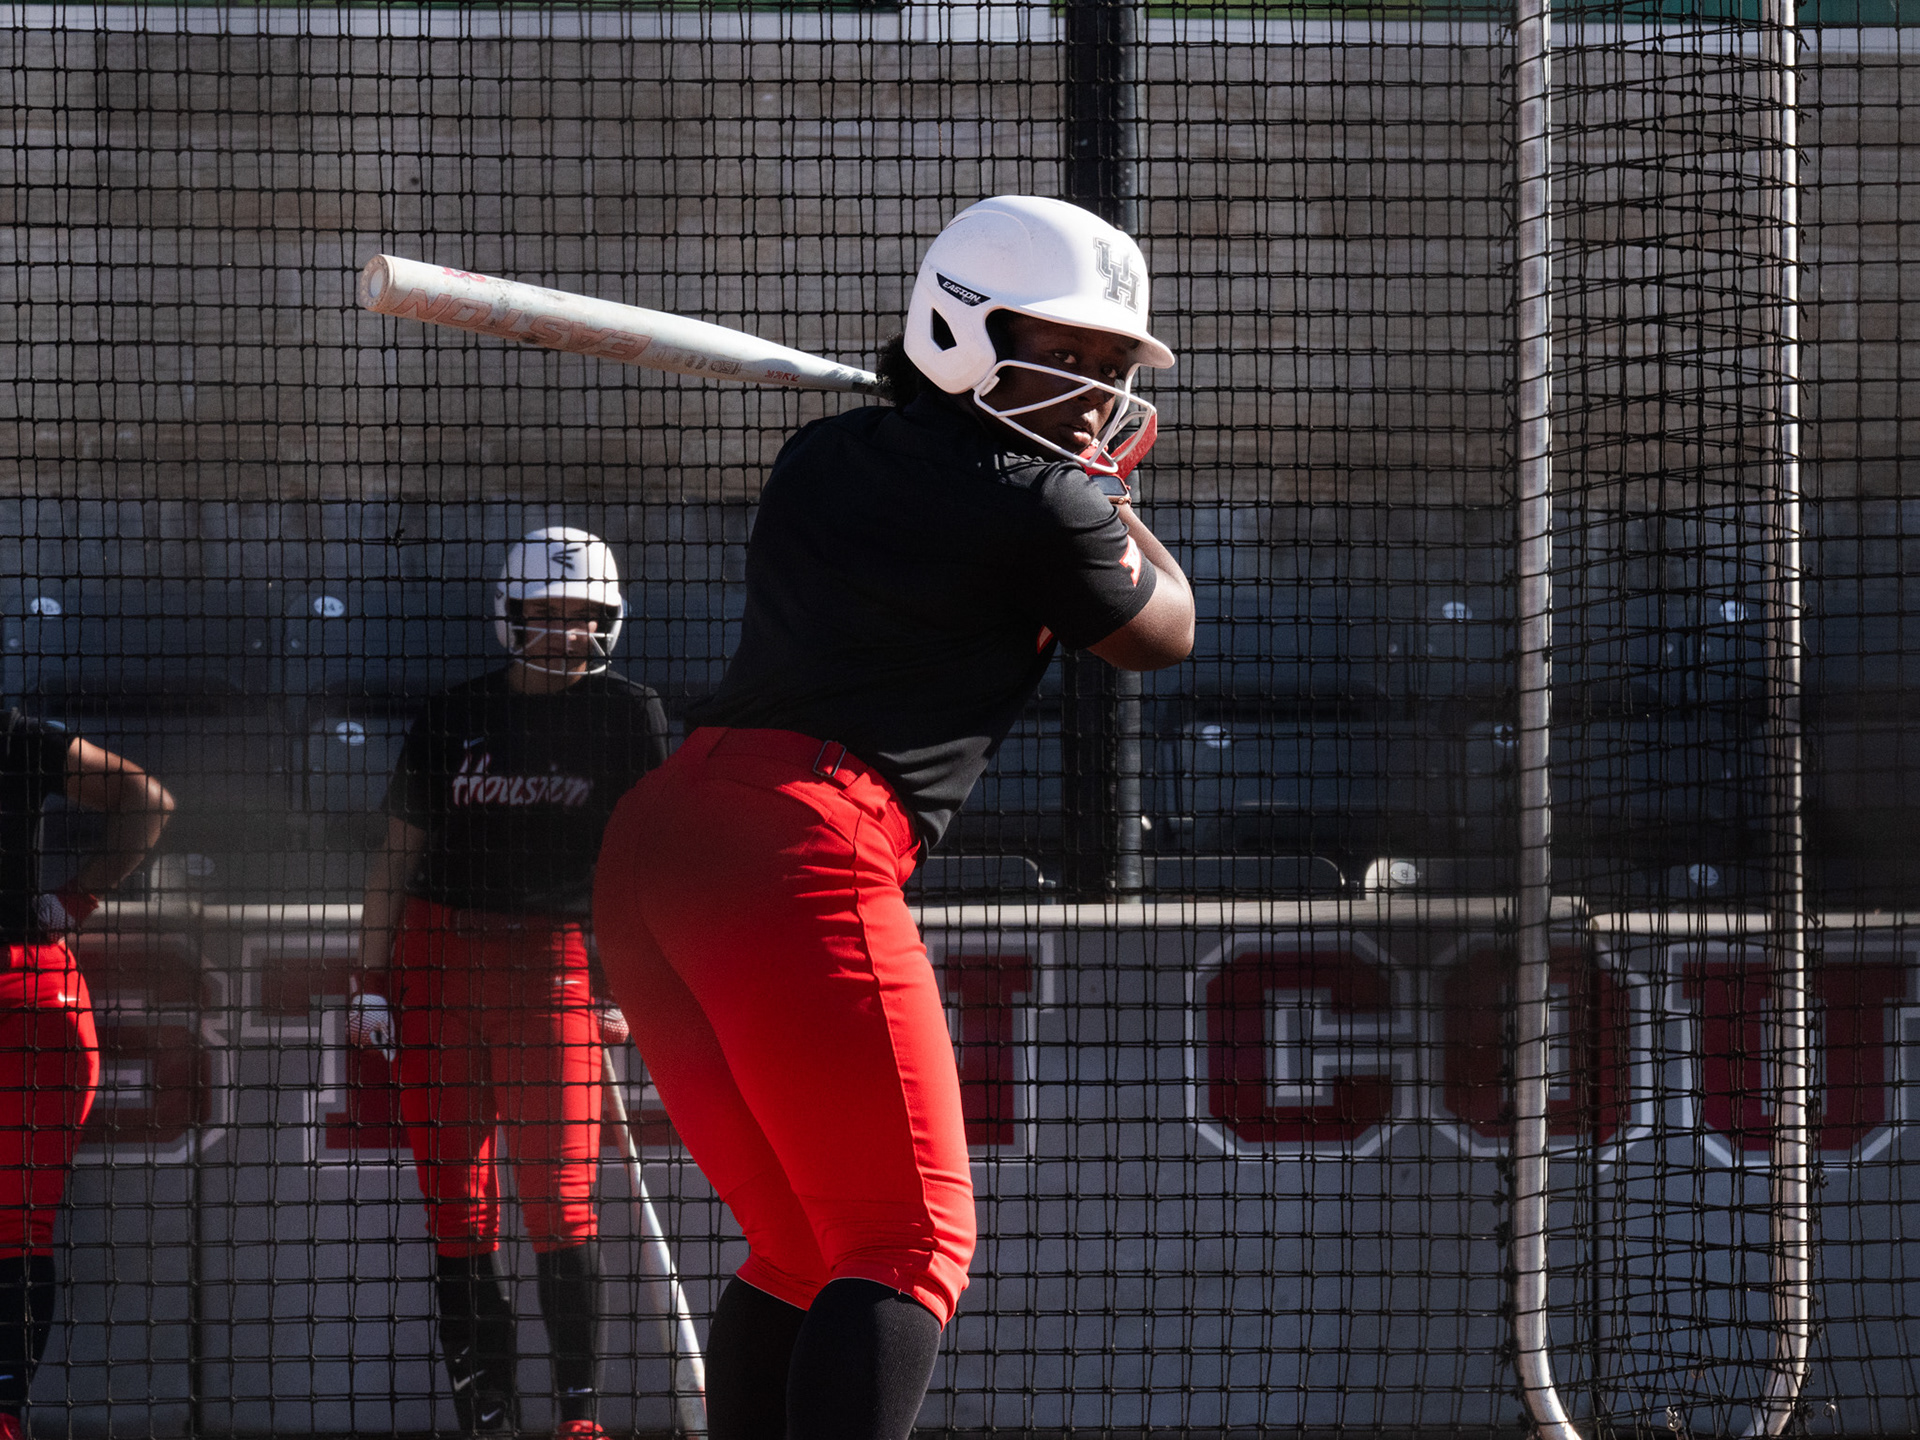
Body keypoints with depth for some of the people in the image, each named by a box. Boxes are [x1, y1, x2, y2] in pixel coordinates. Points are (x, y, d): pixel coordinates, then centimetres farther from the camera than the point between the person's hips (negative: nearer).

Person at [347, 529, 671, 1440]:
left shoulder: (626, 717, 5)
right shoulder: (453, 718, 10)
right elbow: (398, 856, 13)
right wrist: (371, 982, 8)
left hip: (550, 958, -2)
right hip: (437, 952, 2)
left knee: (560, 1200, -12)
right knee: (456, 1207, 1)